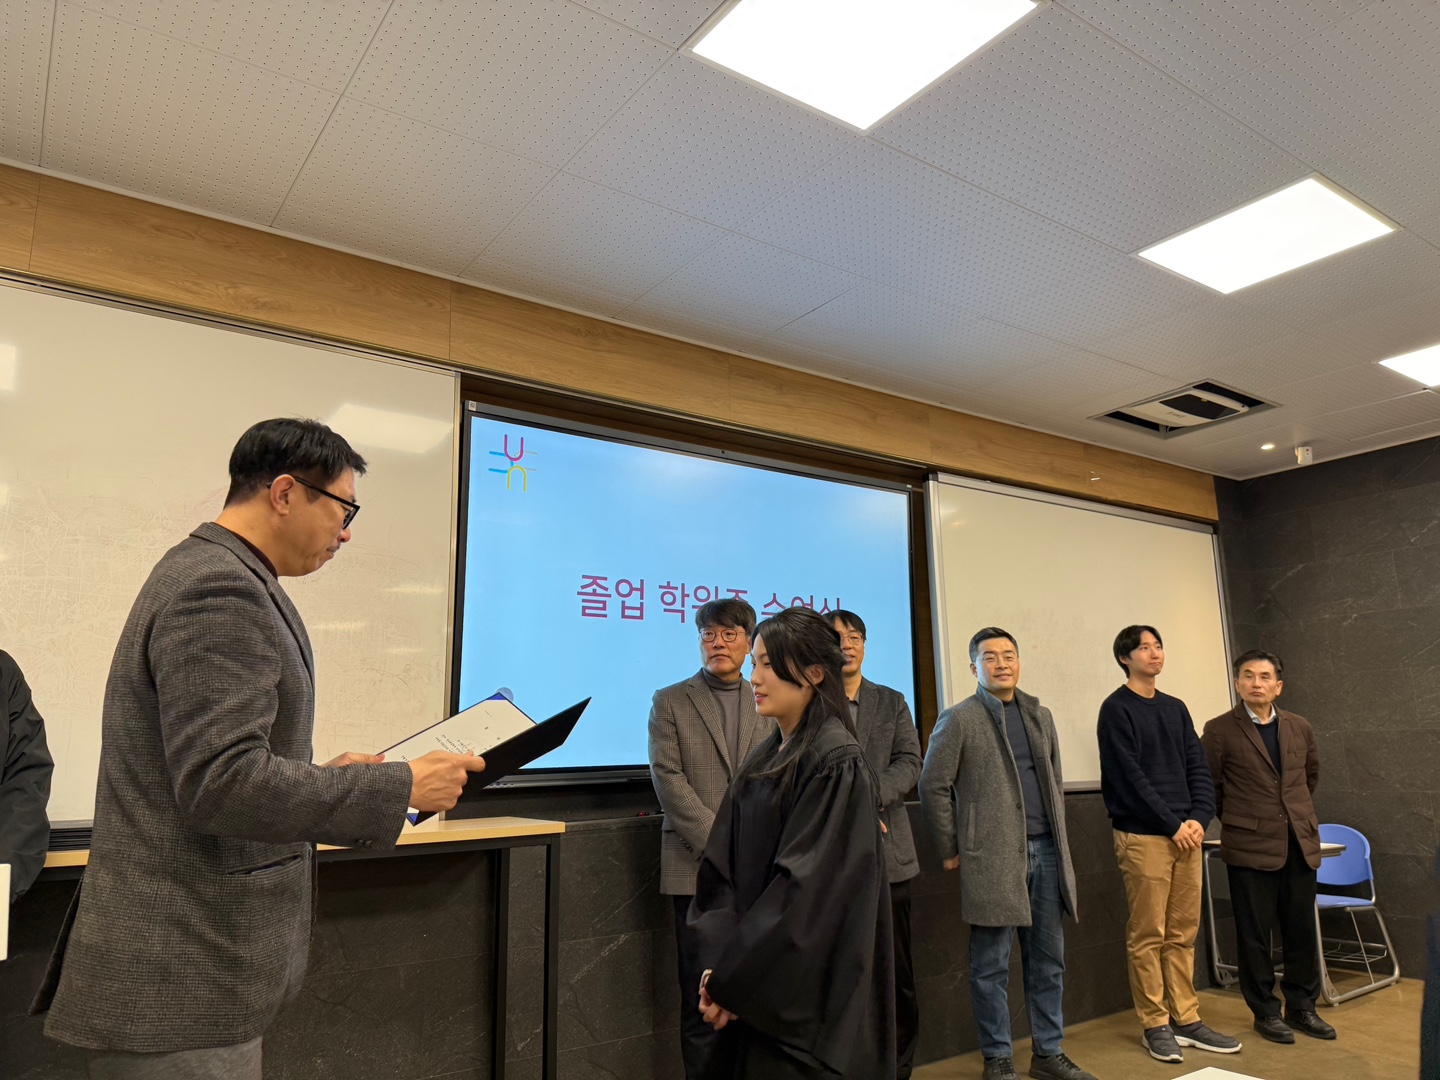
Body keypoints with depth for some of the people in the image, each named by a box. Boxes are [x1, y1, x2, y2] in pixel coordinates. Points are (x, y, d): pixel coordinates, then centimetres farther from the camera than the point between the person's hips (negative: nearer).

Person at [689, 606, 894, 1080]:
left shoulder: (837, 762, -17)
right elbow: (723, 868, 3)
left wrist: (731, 978, -16)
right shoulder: (764, 760, 5)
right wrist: (721, 965, -8)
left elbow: (808, 886, -21)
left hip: (809, 990, -6)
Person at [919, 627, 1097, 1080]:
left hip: (1046, 852, 6)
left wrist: (1058, 837, 15)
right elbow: (933, 787, -5)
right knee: (991, 966, 3)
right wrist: (951, 851, -3)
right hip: (993, 856, -5)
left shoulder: (1040, 715, 12)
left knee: (1049, 960, 13)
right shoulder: (958, 720, -5)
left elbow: (1055, 782, 20)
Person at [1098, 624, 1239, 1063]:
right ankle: (1156, 1025, 10)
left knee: (1183, 934, 11)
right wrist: (1173, 824, -12)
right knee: (1148, 937, 1)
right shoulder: (1116, 709, -6)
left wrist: (1199, 818, -4)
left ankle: (1186, 1019, 20)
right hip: (1142, 837, -6)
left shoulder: (1176, 708, 14)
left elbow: (1198, 767, 11)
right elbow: (1129, 777, -11)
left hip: (1186, 834, 6)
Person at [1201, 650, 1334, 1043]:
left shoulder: (1300, 727, 7)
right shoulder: (1220, 730, -6)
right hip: (1251, 846, -4)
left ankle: (1302, 1007, 27)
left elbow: (1312, 772, 24)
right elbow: (1207, 786, 0)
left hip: (1300, 844, 4)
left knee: (1302, 930, 11)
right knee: (1255, 933, 4)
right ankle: (1265, 1012, 17)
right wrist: (1236, 819, 5)